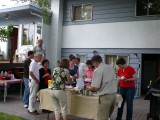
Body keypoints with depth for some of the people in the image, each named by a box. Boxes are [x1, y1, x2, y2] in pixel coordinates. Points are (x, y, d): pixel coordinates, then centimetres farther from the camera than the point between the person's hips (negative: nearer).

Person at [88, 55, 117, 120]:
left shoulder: (98, 70, -12)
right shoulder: (110, 67, 10)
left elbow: (96, 87, -16)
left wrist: (90, 88, 5)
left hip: (105, 97, -7)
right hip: (114, 95, 7)